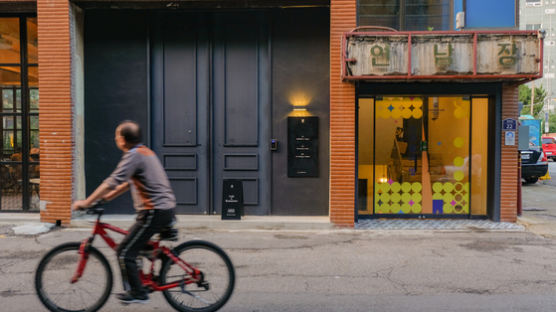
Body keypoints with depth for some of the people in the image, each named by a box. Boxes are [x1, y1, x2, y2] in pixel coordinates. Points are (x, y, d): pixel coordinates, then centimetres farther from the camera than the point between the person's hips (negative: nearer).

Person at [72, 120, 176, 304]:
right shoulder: (146, 152, 17)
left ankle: (137, 293, 7)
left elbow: (112, 182, -18)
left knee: (125, 252, -1)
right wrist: (108, 197, 23)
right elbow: (129, 182, 25)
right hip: (167, 208, 10)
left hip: (154, 212, -10)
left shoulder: (134, 155, -12)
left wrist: (86, 203, -13)